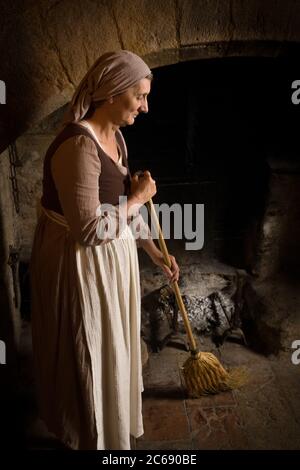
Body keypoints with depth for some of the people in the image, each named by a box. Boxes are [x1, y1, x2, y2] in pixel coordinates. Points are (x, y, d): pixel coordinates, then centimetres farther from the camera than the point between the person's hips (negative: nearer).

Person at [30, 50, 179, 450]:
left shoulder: (115, 137, 4)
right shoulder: (79, 145, -27)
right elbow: (88, 230, -30)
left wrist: (156, 253, 16)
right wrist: (138, 197, -16)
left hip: (112, 259, 9)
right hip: (81, 266, -9)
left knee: (111, 348, 27)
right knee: (89, 356, 12)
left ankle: (112, 422, 54)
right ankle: (91, 436, 41)